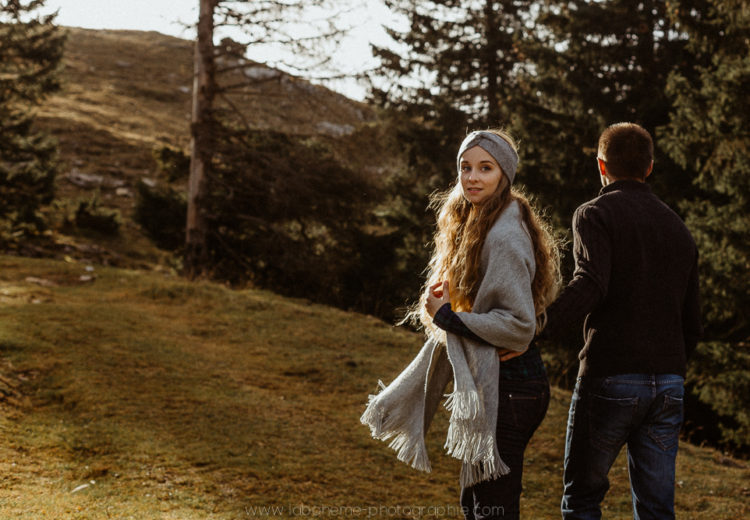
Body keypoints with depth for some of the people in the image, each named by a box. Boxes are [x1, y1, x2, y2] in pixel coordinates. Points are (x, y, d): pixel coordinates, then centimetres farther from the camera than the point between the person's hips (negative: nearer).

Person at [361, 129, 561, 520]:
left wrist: (448, 316, -17)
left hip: (507, 389, -10)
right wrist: (440, 307, 3)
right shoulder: (479, 226, 14)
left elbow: (518, 325, -22)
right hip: (487, 383, 10)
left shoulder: (505, 237, -18)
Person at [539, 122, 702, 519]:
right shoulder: (678, 229, 17)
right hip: (668, 387, 5)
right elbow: (691, 323, 19)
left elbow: (589, 285, -20)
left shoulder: (595, 214, -2)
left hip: (611, 379, -5)